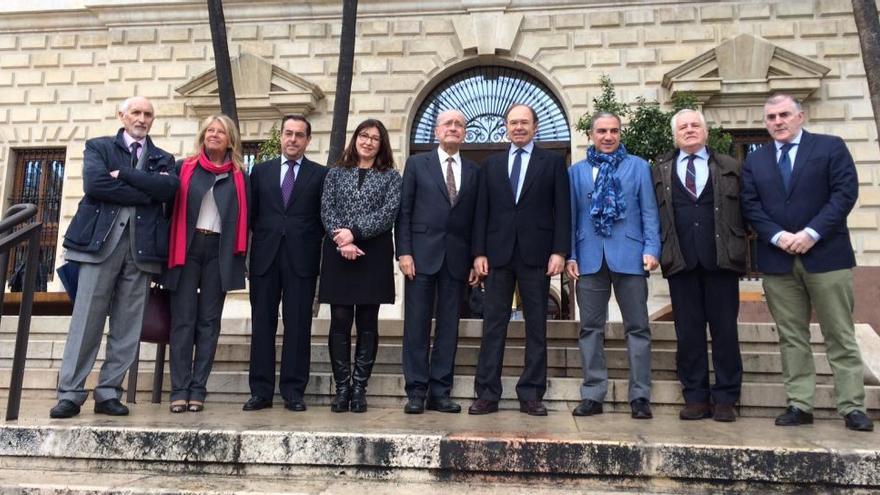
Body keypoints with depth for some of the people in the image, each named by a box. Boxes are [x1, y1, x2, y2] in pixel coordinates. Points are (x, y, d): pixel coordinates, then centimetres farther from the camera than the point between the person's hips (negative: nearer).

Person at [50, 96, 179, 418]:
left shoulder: (162, 159, 18)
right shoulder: (98, 147, 13)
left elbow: (169, 188, -4)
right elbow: (94, 184, -7)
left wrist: (123, 174, -7)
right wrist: (145, 193, -7)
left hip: (142, 246, 2)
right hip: (101, 240, -2)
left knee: (127, 327, 2)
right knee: (86, 321, -3)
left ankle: (108, 393, 10)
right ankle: (70, 393, 4)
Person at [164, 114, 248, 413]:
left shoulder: (239, 176, 9)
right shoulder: (184, 168, 8)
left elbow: (244, 218, 8)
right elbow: (172, 208, 6)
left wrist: (239, 255, -1)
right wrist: (173, 250, -2)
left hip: (219, 252, 0)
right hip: (187, 248, 0)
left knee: (208, 321, 3)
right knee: (183, 319, -1)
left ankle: (198, 390, 7)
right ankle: (180, 390, 3)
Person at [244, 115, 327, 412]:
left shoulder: (320, 174, 7)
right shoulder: (261, 171, 13)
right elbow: (251, 213, 13)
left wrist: (310, 244, -3)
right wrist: (264, 235, 4)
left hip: (301, 259, -2)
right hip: (265, 257, 2)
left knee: (298, 326, 0)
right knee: (262, 324, 4)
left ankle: (293, 391, 8)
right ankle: (261, 391, 11)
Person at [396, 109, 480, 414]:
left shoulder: (474, 172, 13)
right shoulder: (417, 164, 8)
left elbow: (475, 218, 10)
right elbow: (404, 211, 3)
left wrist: (476, 260, 3)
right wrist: (404, 252, -7)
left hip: (457, 259, 2)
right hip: (422, 255, -2)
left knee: (449, 327, 4)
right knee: (417, 325, -1)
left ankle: (440, 392, 11)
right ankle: (416, 392, 6)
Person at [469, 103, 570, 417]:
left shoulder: (553, 162, 8)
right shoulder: (491, 164, 14)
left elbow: (562, 211, 2)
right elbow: (482, 212, 10)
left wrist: (559, 251, -7)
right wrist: (479, 252, 2)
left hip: (536, 254, -1)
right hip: (498, 254, 2)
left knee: (536, 327, 3)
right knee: (493, 325, 2)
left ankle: (531, 395, 11)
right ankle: (487, 394, 7)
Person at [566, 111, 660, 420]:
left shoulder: (638, 167, 8)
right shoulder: (577, 171, 12)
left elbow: (649, 212, 3)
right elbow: (571, 216, 9)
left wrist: (651, 249, -8)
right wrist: (570, 255, 0)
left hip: (629, 256, -1)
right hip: (590, 257, 2)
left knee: (637, 327, 2)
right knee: (590, 328, 5)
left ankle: (640, 396, 11)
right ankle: (592, 395, 14)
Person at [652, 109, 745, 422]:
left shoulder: (730, 167, 11)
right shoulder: (660, 171, 12)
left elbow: (744, 210, 8)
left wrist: (741, 251, 0)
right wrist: (657, 251, 0)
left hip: (721, 258, 0)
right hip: (681, 261, 1)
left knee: (725, 330, 4)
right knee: (688, 332, 4)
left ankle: (725, 398, 14)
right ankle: (695, 397, 13)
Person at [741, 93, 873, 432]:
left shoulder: (831, 147, 5)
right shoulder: (754, 160, 13)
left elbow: (845, 192, -5)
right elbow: (751, 206, 4)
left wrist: (811, 233, -15)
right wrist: (778, 236, -11)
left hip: (826, 255, -2)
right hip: (777, 259, 3)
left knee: (840, 336, 2)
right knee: (791, 337, 6)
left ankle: (852, 407, 9)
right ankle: (799, 405, 11)